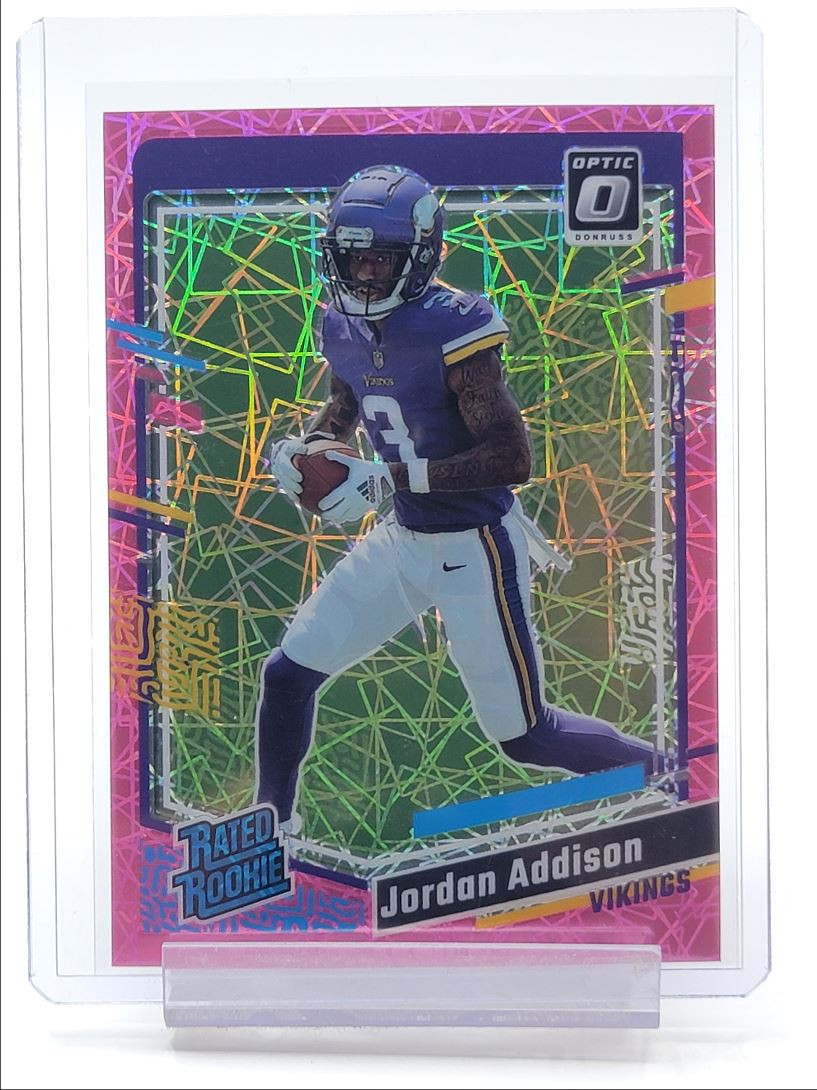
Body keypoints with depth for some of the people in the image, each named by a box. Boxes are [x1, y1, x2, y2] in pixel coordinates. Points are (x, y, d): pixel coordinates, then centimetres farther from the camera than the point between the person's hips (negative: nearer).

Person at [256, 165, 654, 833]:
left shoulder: (453, 329, -22)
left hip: (476, 549, -7)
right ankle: (272, 823, 30)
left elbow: (513, 457, -26)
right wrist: (301, 447, 0)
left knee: (523, 736, 3)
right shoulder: (343, 326, 0)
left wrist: (389, 478, -29)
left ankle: (662, 772, 29)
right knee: (288, 673, 6)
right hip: (402, 539, 7)